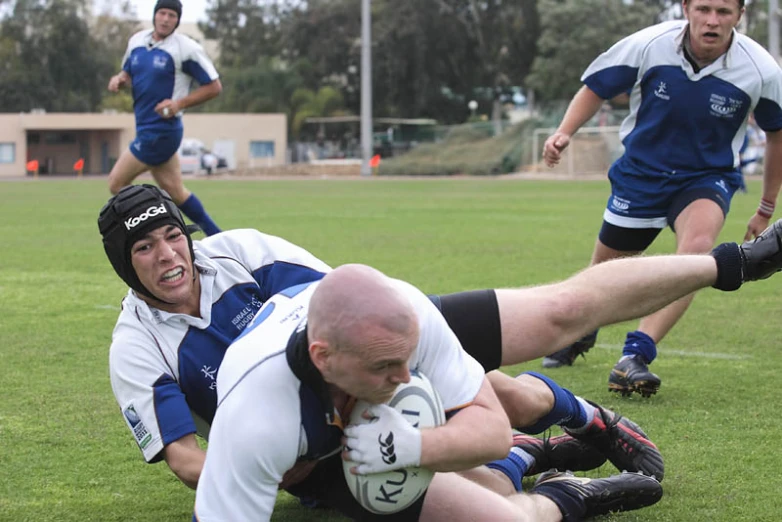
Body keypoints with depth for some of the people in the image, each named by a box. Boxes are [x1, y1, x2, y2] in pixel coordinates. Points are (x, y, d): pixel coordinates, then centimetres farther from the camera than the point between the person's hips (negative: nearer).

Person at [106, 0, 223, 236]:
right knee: (175, 191, 13)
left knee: (116, 182, -7)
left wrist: (179, 103, -19)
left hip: (161, 130, -8)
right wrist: (119, 79, -1)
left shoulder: (186, 48, -12)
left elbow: (214, 86, -9)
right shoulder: (137, 40, 8)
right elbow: (128, 72, 23)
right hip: (146, 128, 8)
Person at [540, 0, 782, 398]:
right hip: (640, 172, 1)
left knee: (697, 246, -33)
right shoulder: (648, 45, -20)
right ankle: (580, 333, 49)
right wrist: (564, 132, -19)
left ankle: (634, 358, -32)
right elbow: (596, 87, -2)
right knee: (604, 268, 13)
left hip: (707, 177, -1)